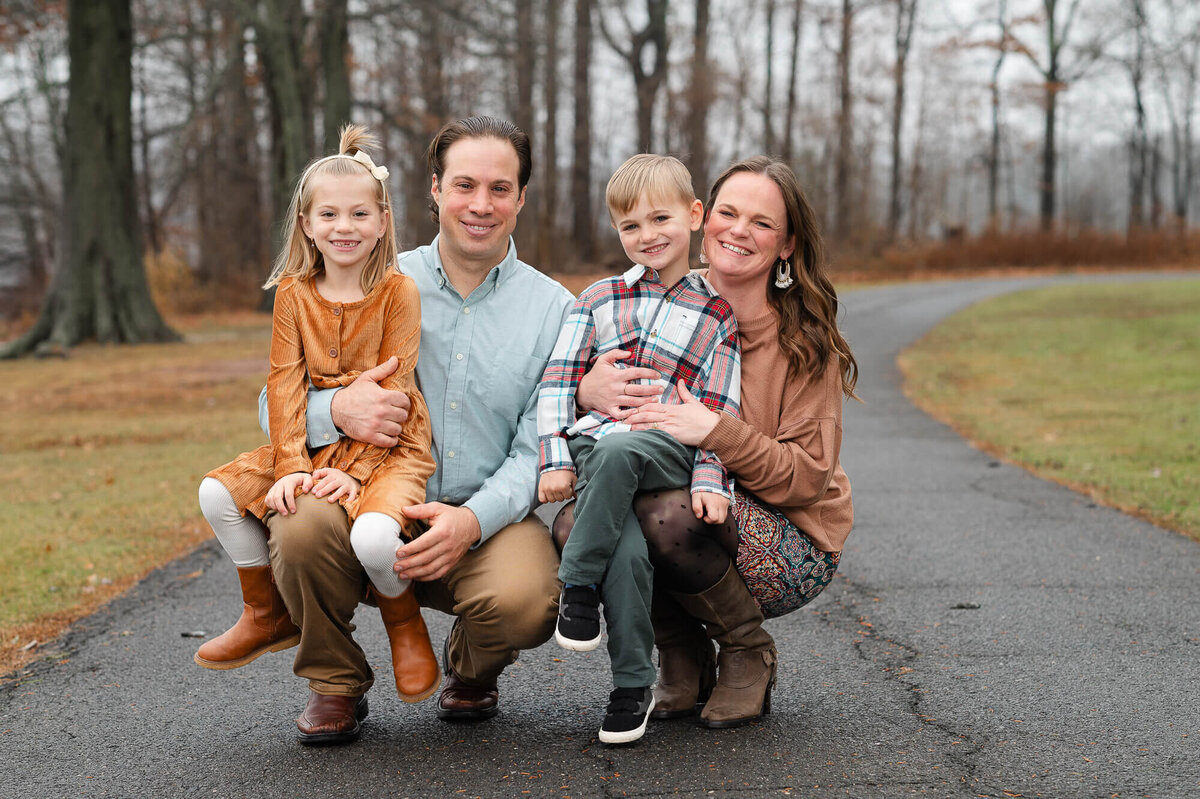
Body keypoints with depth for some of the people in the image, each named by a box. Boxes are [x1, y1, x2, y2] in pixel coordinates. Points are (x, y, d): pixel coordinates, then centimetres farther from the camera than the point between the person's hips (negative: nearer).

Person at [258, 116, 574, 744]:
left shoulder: (553, 309, 5)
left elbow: (540, 451, -1)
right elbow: (275, 402, 4)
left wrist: (473, 520, -21)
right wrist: (336, 410, -21)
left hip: (493, 518, 0)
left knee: (525, 600, -32)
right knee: (301, 521, -31)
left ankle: (472, 668, 9)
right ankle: (335, 682, 0)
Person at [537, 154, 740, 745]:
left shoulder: (718, 313, 11)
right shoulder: (598, 299, 16)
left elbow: (719, 409, 5)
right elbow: (557, 381, 10)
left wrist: (708, 478, -10)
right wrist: (554, 461, -2)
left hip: (668, 446, -2)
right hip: (592, 443, 2)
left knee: (615, 451, -38)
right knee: (623, 545, -28)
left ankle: (576, 585, -25)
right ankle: (632, 685, -18)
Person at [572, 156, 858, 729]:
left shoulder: (805, 339, -10)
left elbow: (809, 475, -14)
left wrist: (715, 432, -30)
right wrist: (587, 390, -22)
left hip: (791, 545, -4)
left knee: (668, 516, -34)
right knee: (574, 525, -23)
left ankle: (749, 654, -4)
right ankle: (684, 661, 1)